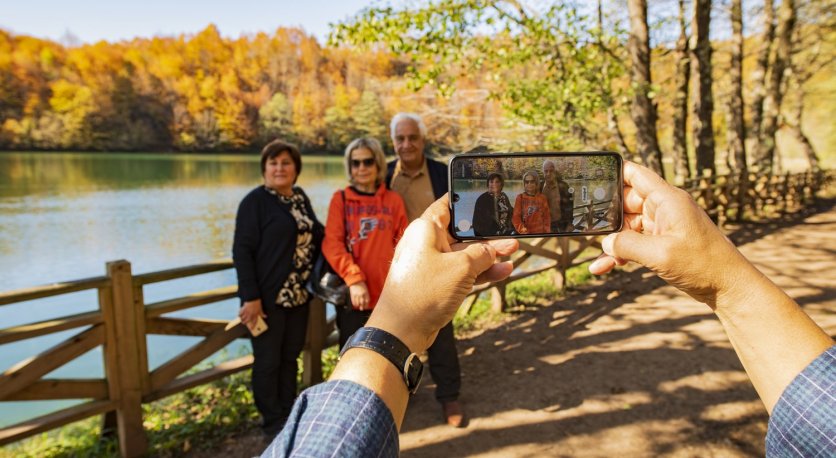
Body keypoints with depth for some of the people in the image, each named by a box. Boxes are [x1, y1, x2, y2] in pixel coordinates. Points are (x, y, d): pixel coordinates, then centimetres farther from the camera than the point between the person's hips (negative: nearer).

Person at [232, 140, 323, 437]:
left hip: (298, 294, 6)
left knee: (290, 357, 17)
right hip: (268, 296, -6)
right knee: (268, 361, 6)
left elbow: (315, 237, 17)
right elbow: (241, 250, -13)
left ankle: (289, 412, 32)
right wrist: (250, 296, -19)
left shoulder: (301, 197, 9)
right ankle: (273, 421, 22)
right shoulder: (255, 200, -9)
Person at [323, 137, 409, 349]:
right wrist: (353, 279, -19)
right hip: (354, 298, -1)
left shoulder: (393, 200, 5)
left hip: (388, 297, 1)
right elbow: (331, 244, -7)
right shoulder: (341, 199, 2)